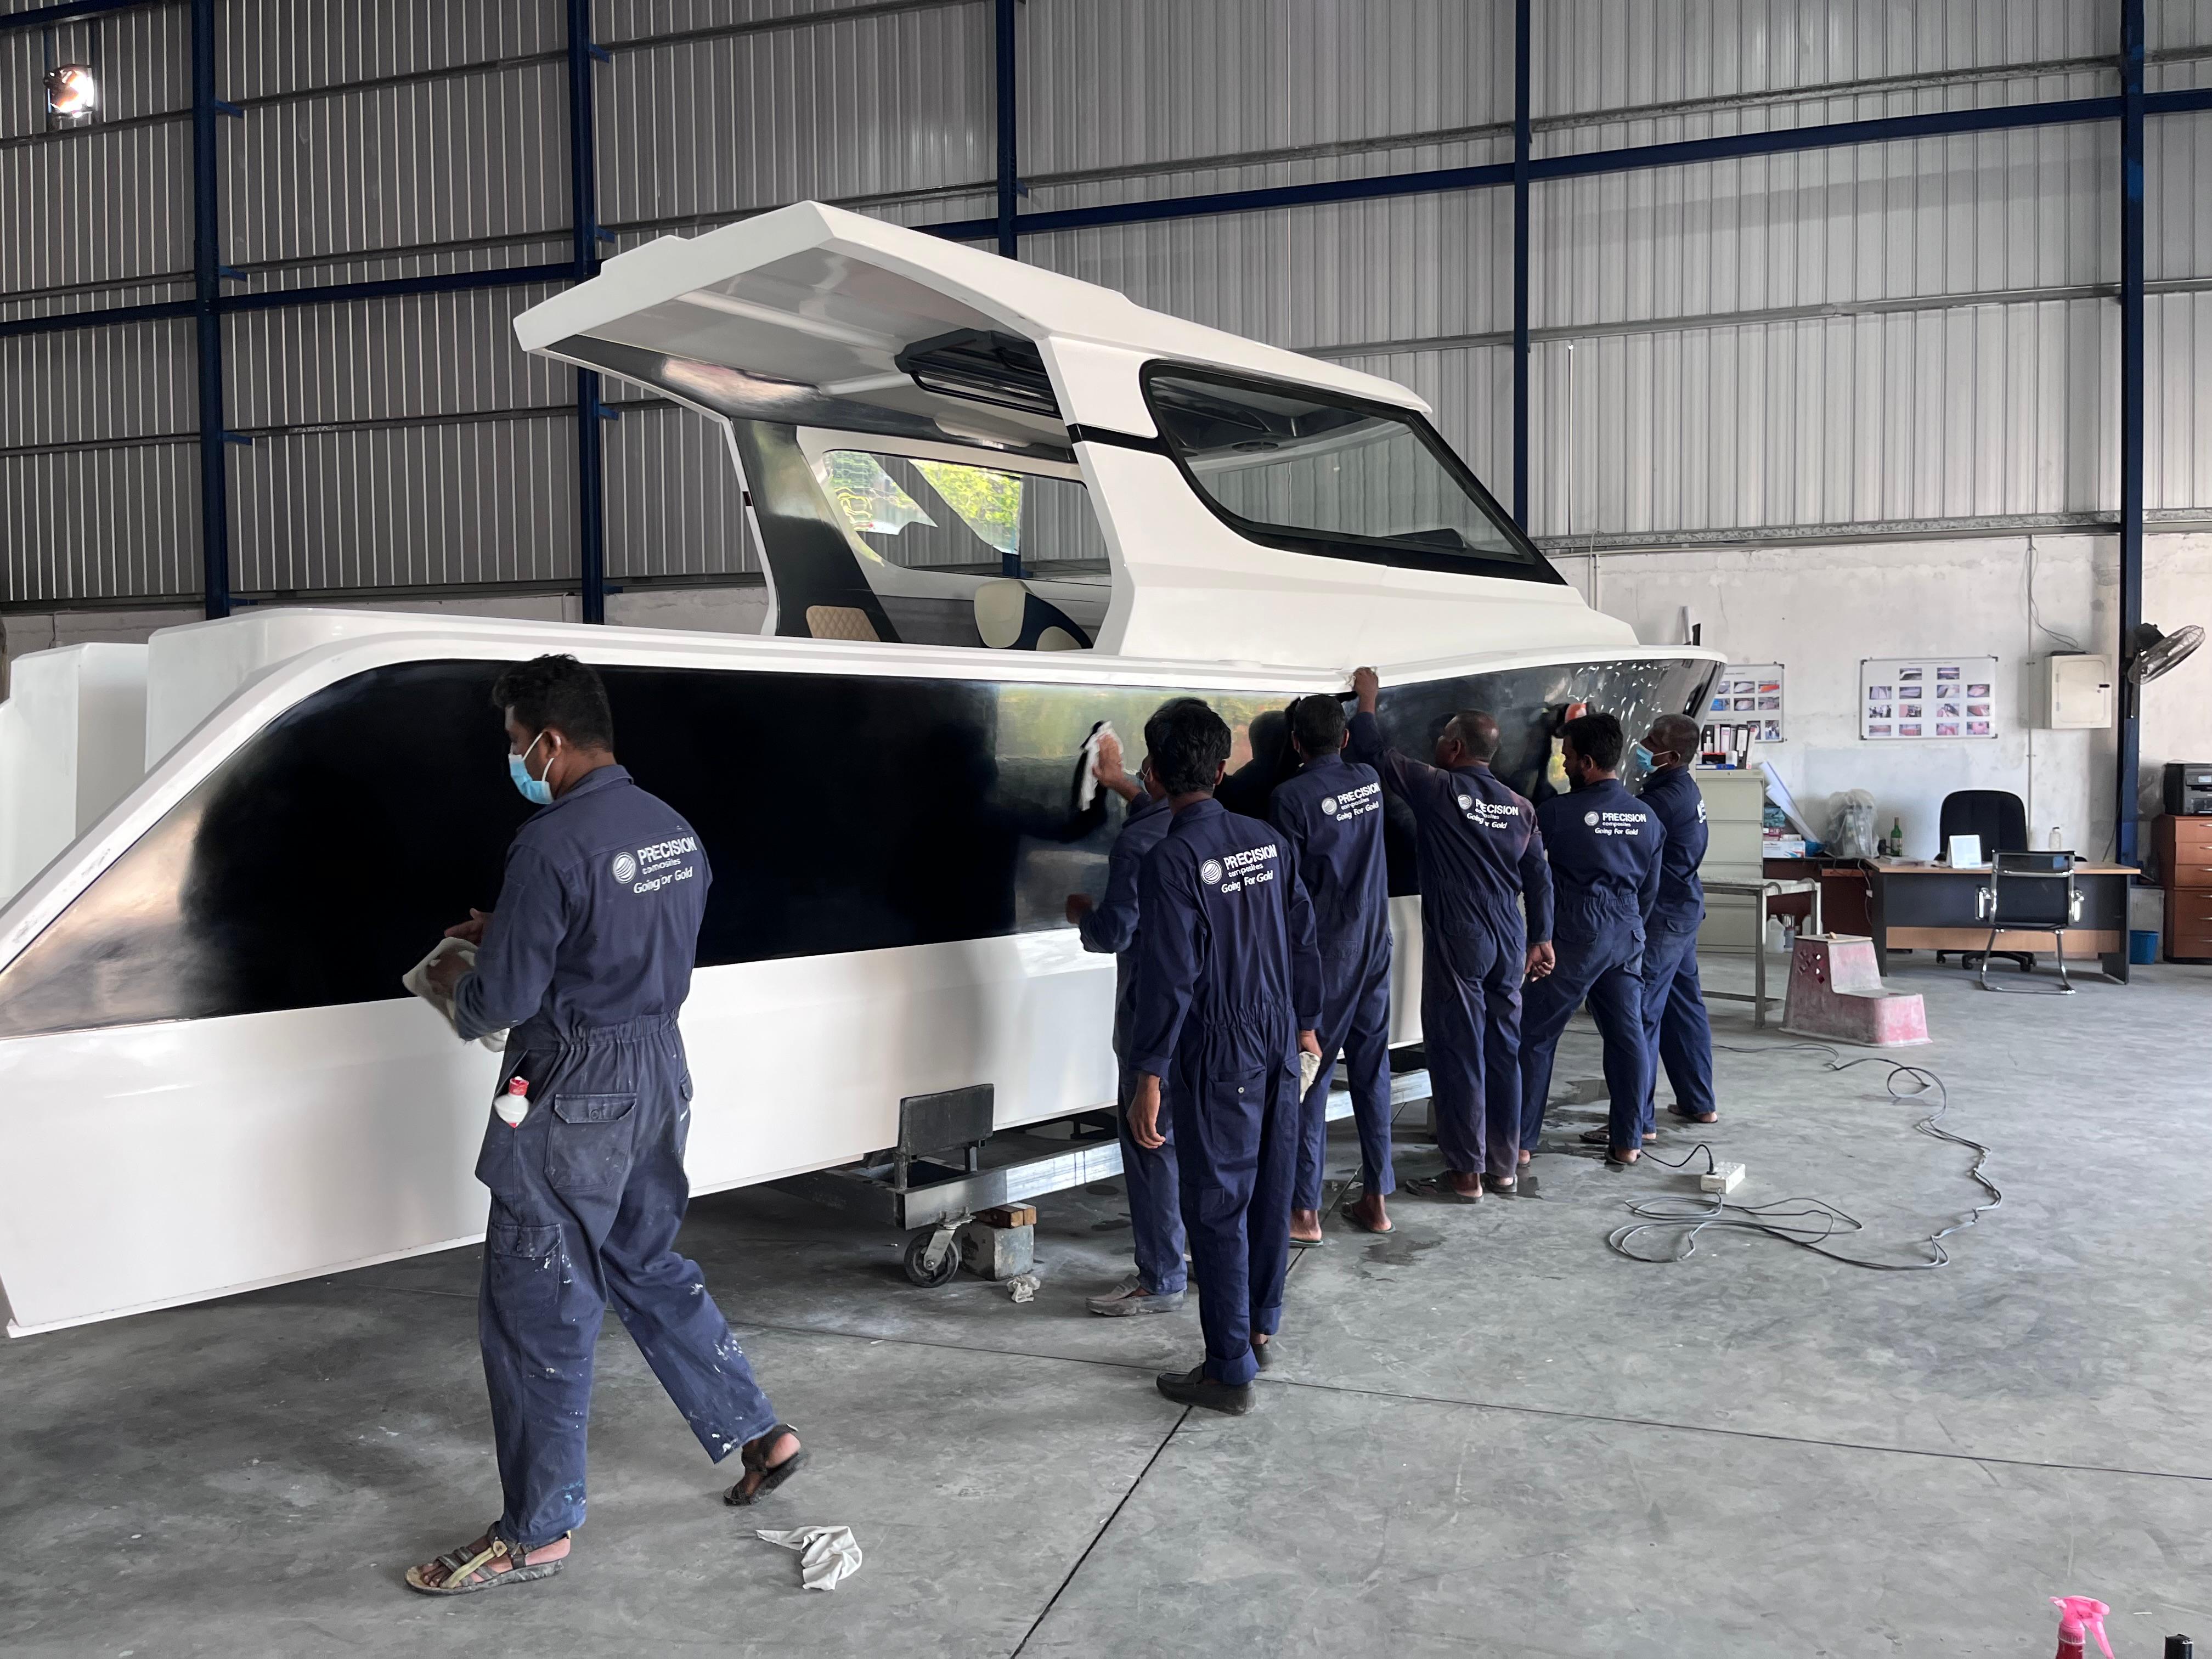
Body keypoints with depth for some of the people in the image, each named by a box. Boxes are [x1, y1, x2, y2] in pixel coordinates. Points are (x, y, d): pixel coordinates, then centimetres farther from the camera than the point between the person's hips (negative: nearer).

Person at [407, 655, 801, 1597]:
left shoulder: (553, 843, -20)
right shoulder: (672, 831, 6)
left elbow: (504, 1001, -18)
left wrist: (456, 982, 5)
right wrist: (509, 937, 18)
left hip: (572, 1095, -8)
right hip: (658, 1072, 8)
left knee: (536, 1309, 5)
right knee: (648, 1268, 24)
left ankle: (536, 1533, 18)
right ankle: (758, 1435, 30)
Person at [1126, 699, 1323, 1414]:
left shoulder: (1170, 859, -17)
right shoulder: (1265, 839, 3)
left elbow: (1169, 976, -20)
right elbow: (1302, 935, 9)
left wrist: (1150, 1078, -16)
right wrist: (1305, 1022, 22)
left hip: (1217, 1054, -7)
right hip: (1277, 1041, 7)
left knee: (1218, 1206, 1)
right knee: (1271, 1187, 17)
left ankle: (1230, 1370, 7)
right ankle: (1261, 1322, 34)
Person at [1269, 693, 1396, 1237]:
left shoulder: (1291, 797, -14)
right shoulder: (1370, 782, 3)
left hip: (1322, 952, -6)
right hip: (1374, 946, 6)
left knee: (1309, 1076, 0)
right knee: (1372, 1070, 12)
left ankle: (1304, 1211, 4)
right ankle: (1377, 1198, 19)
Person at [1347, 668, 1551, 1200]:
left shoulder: (1440, 789, -9)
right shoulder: (1519, 806, 9)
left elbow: (1376, 754, -2)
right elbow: (1538, 876, 13)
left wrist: (1366, 702, 12)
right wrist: (1541, 938, 20)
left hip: (1459, 940, -6)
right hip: (1510, 941, 7)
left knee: (1457, 1053, -1)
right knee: (1503, 1051, 12)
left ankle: (1466, 1173, 3)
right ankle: (1505, 1166, 20)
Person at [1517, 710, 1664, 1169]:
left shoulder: (1560, 812, -11)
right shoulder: (1646, 817, 7)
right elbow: (1650, 888, 15)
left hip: (1576, 936, -6)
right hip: (1626, 937, 6)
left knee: (1536, 1035, 2)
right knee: (1626, 1035, 11)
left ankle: (1520, 1141, 4)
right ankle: (1627, 1141, 17)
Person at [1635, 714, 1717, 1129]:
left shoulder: (1665, 799, -21)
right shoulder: (1686, 788, 9)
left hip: (1661, 917, -10)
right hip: (1684, 908, 10)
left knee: (1642, 1013, -6)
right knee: (1685, 1005, 17)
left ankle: (1638, 1117, -4)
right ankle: (1699, 1103, 26)